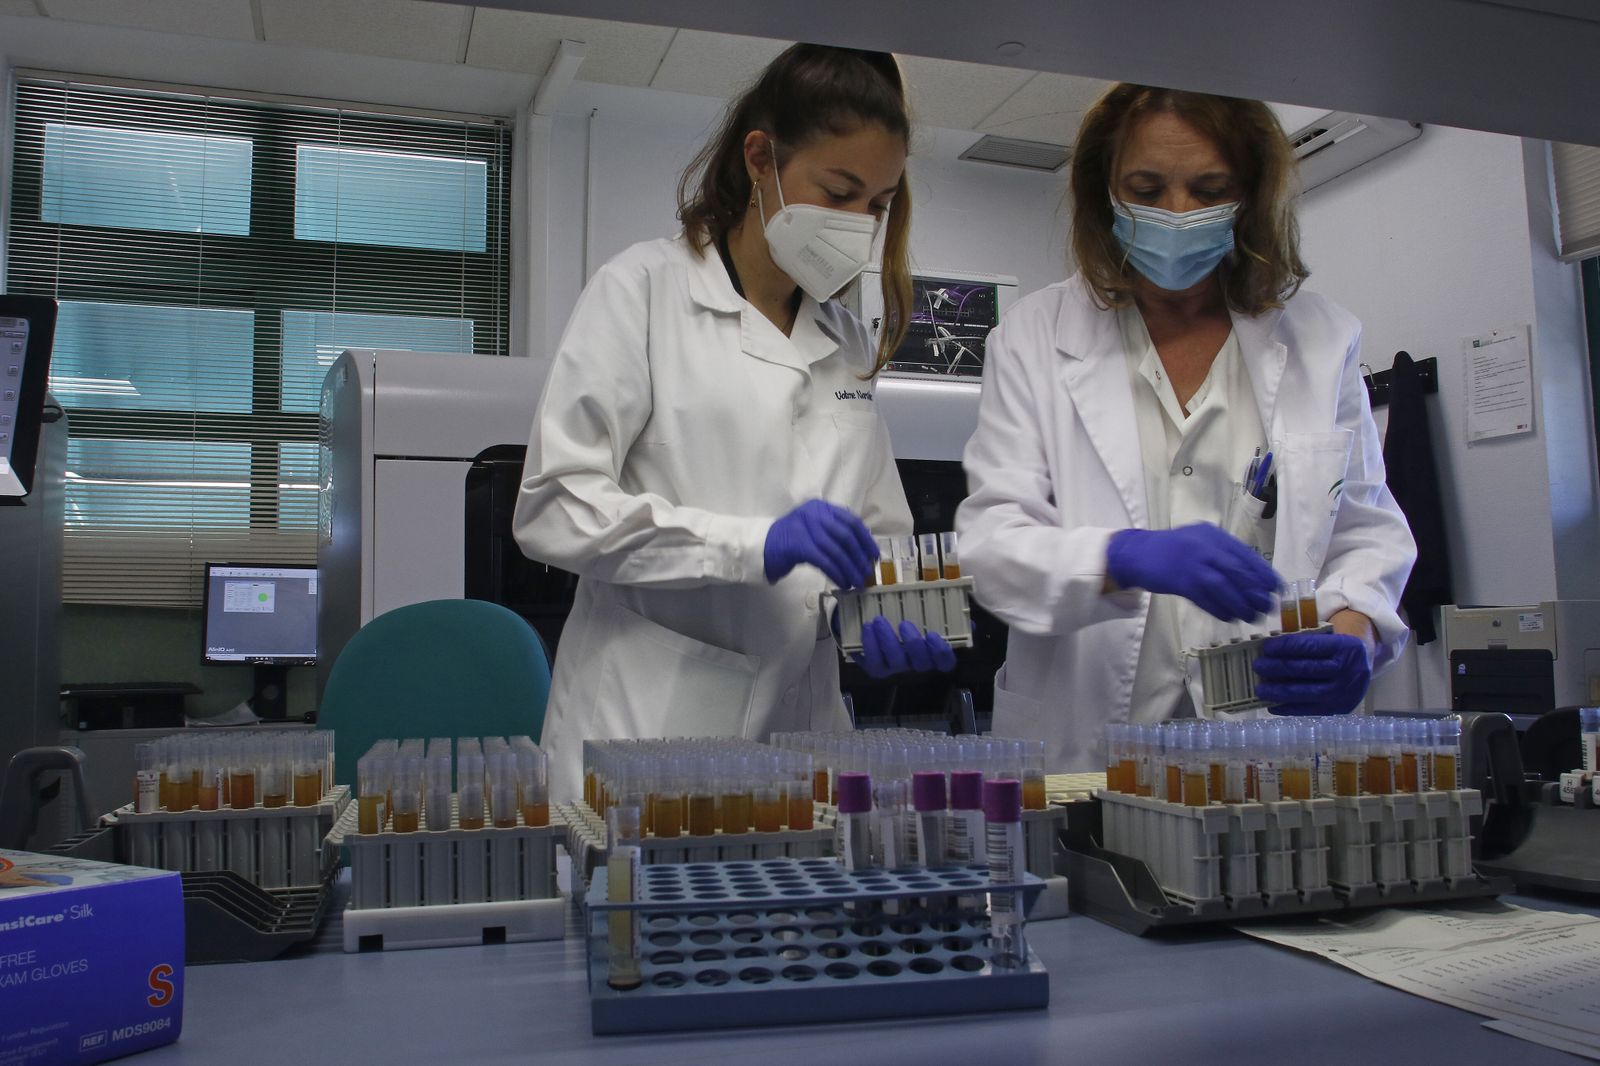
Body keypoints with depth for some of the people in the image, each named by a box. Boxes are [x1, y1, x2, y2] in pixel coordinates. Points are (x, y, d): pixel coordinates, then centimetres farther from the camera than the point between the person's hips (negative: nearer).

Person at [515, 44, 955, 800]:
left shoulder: (850, 342, 13)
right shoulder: (644, 288, -4)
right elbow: (553, 507, -12)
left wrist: (880, 617, -7)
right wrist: (756, 543, -23)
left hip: (801, 726, 5)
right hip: (647, 724, -5)